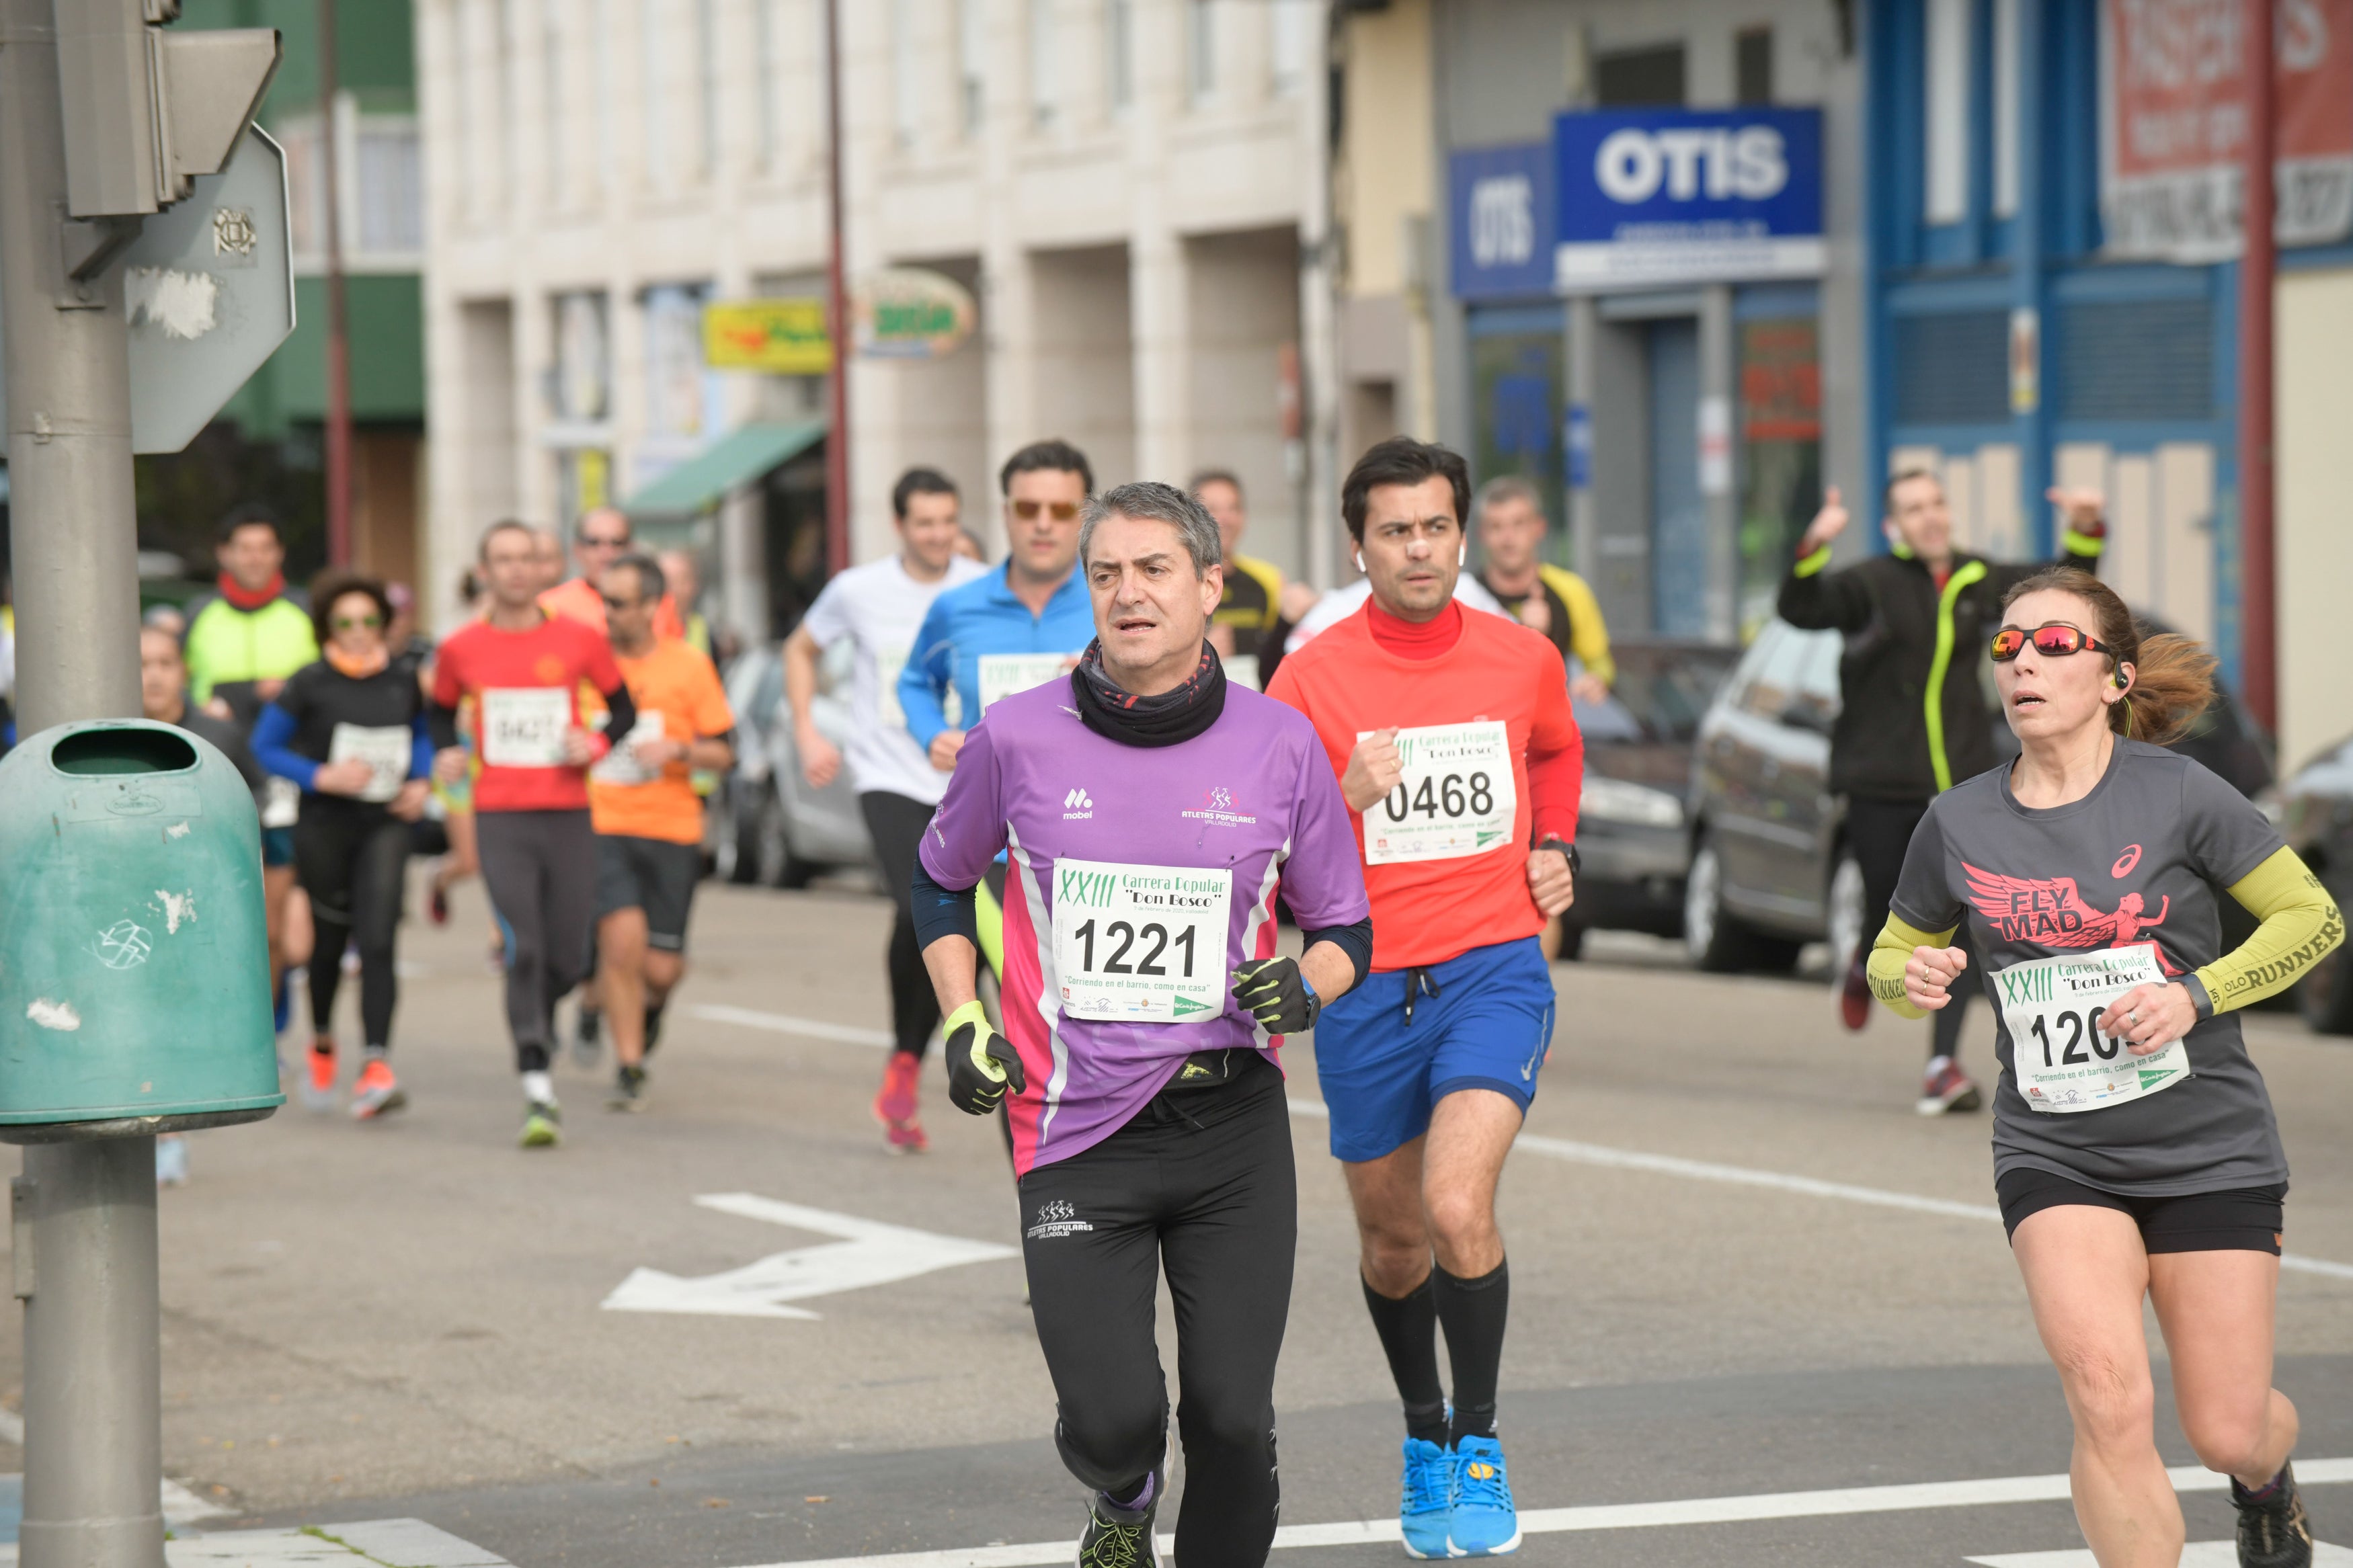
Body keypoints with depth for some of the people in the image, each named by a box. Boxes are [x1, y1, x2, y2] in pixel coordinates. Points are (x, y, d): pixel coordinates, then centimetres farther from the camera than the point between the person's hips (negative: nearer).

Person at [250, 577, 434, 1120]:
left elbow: (421, 733, 20)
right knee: (329, 942, 11)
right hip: (324, 825, -1)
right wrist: (322, 776, -15)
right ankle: (322, 1043, 40)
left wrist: (420, 781, 3)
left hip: (384, 825, 1)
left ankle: (376, 1067, -22)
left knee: (377, 942, -15)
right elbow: (265, 746, -2)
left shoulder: (403, 677, 2)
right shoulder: (309, 685, -7)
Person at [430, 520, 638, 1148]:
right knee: (523, 950, -14)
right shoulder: (461, 649, 4)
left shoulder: (579, 640, 2)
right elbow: (441, 710, 21)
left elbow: (623, 708, 12)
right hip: (500, 818, -1)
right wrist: (445, 753, 1)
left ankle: (540, 1015, 41)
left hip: (568, 814, 1)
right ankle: (538, 1094, -12)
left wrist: (597, 743, -7)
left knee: (568, 958, 4)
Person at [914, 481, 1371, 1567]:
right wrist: (962, 1023, 5)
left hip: (1231, 1125, 1)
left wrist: (1308, 985, -12)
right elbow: (941, 876, 17)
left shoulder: (1279, 745, -1)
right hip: (1076, 1129, -1)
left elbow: (1344, 928, 10)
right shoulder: (1017, 738, -2)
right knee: (1110, 1418, -9)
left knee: (1232, 1418, -5)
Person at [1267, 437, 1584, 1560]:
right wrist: (1344, 797, -23)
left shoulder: (1525, 659, 2)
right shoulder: (1312, 676, -5)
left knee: (1458, 1206, -21)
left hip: (1495, 969, -1)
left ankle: (1480, 1447, -5)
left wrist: (1555, 848, 9)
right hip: (1366, 985, 1)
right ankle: (1423, 1434, 38)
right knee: (1392, 1236, 13)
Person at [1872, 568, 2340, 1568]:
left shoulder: (2177, 794, -9)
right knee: (2108, 1397, -22)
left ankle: (2267, 1483, 42)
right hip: (2054, 1156, 1)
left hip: (2210, 1149, -1)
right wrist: (1912, 978, -9)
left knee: (2226, 1433, 4)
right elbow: (1893, 955, 15)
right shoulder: (1958, 823, 0)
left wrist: (2195, 995, -14)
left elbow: (2312, 917, -1)